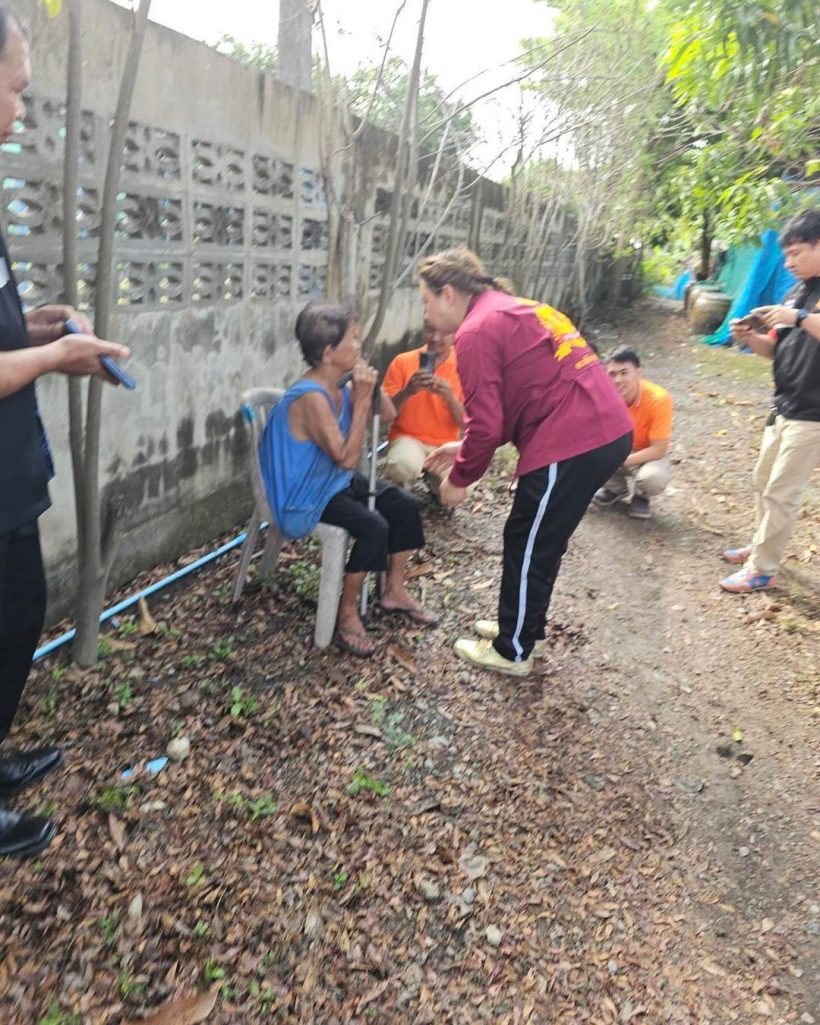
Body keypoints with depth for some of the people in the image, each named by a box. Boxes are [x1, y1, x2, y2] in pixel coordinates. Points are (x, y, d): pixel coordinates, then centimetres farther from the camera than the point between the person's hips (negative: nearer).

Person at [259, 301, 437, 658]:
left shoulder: (341, 386, 0)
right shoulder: (312, 397, -27)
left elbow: (387, 414, 11)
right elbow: (347, 457, -29)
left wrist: (369, 389, -9)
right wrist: (362, 400, -26)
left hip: (336, 481, 9)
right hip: (307, 496, -9)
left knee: (404, 505, 4)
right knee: (373, 527, -26)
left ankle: (395, 591, 20)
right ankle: (347, 614, -7)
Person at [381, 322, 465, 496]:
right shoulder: (403, 361, -4)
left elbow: (465, 422, -4)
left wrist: (449, 397, -23)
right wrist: (407, 391, -24)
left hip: (446, 444, 2)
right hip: (407, 438, -2)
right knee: (404, 464, -37)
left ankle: (434, 478, 12)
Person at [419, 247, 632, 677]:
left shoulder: (477, 330, -10)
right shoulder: (511, 310, 21)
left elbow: (486, 422, -15)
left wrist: (459, 478, 2)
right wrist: (464, 448, 21)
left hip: (572, 443, -10)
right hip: (606, 430, 10)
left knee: (527, 546, 7)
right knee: (540, 542, 22)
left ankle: (512, 652, 23)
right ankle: (521, 626, 38)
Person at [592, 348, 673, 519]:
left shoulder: (658, 399, -27)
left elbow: (659, 449, -25)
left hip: (649, 456, -3)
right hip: (617, 450, 4)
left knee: (652, 477, -37)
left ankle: (641, 496, 3)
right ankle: (616, 487, 7)